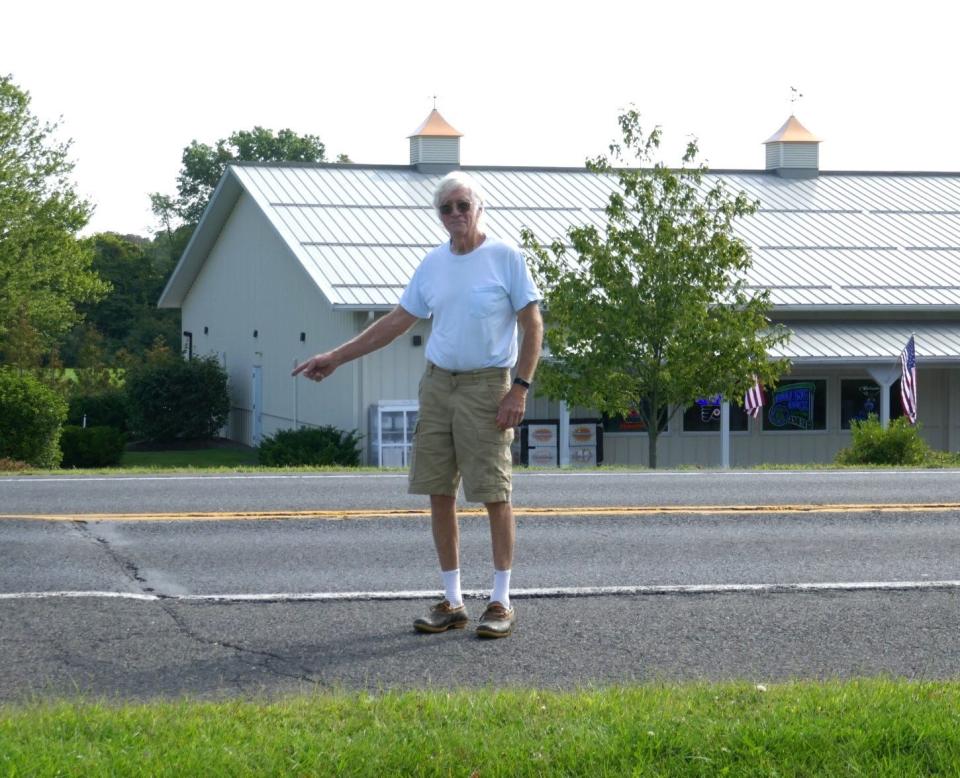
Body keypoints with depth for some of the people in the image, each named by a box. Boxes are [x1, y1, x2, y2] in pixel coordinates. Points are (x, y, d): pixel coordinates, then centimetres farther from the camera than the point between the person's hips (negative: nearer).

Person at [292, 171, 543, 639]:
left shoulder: (505, 257, -5)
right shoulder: (433, 264, 10)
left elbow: (532, 325, -5)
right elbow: (397, 322, 16)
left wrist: (520, 389, -14)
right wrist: (336, 358, 14)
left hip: (486, 387, -6)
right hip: (437, 384, 6)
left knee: (494, 492, -5)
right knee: (439, 494, 4)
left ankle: (501, 602, 4)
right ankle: (452, 603, 12)